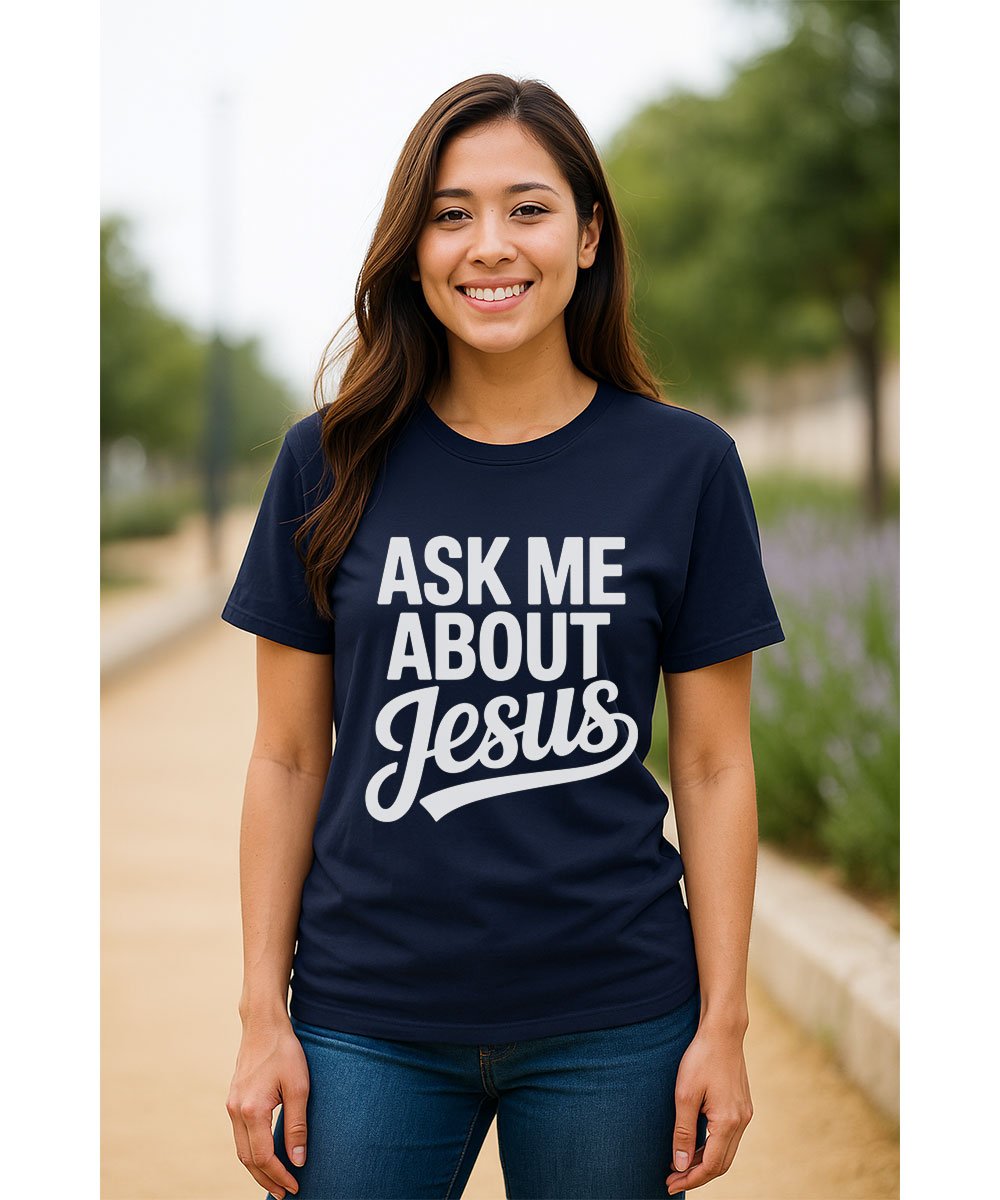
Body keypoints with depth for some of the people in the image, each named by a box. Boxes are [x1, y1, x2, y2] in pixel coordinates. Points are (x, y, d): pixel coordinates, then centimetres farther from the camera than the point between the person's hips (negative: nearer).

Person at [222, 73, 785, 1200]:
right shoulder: (334, 462, 0)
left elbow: (712, 766, 0)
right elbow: (287, 759, 3)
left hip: (608, 1022, 0)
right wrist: (262, 1014, 0)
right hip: (366, 1017, 1)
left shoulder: (685, 464, -2)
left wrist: (722, 1023, -2)